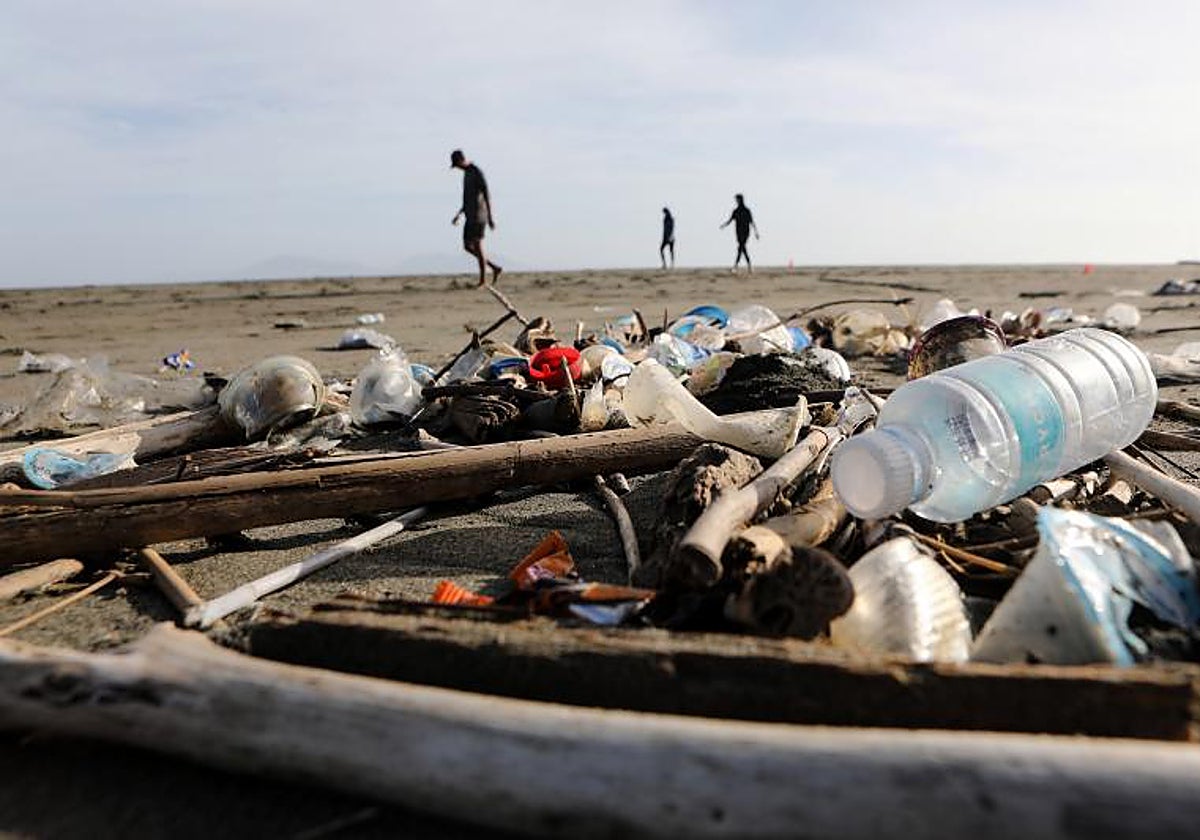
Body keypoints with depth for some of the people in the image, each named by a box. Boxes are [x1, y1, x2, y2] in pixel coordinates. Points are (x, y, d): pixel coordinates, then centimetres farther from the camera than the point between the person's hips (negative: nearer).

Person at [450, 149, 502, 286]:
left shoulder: (477, 172, -12)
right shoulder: (467, 173, 18)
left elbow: (487, 195, -18)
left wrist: (490, 217, -23)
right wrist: (459, 214, 24)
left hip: (478, 216, -10)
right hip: (470, 217, 10)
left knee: (477, 246, -8)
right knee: (467, 246, 8)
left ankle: (483, 280, -2)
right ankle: (495, 268, 13)